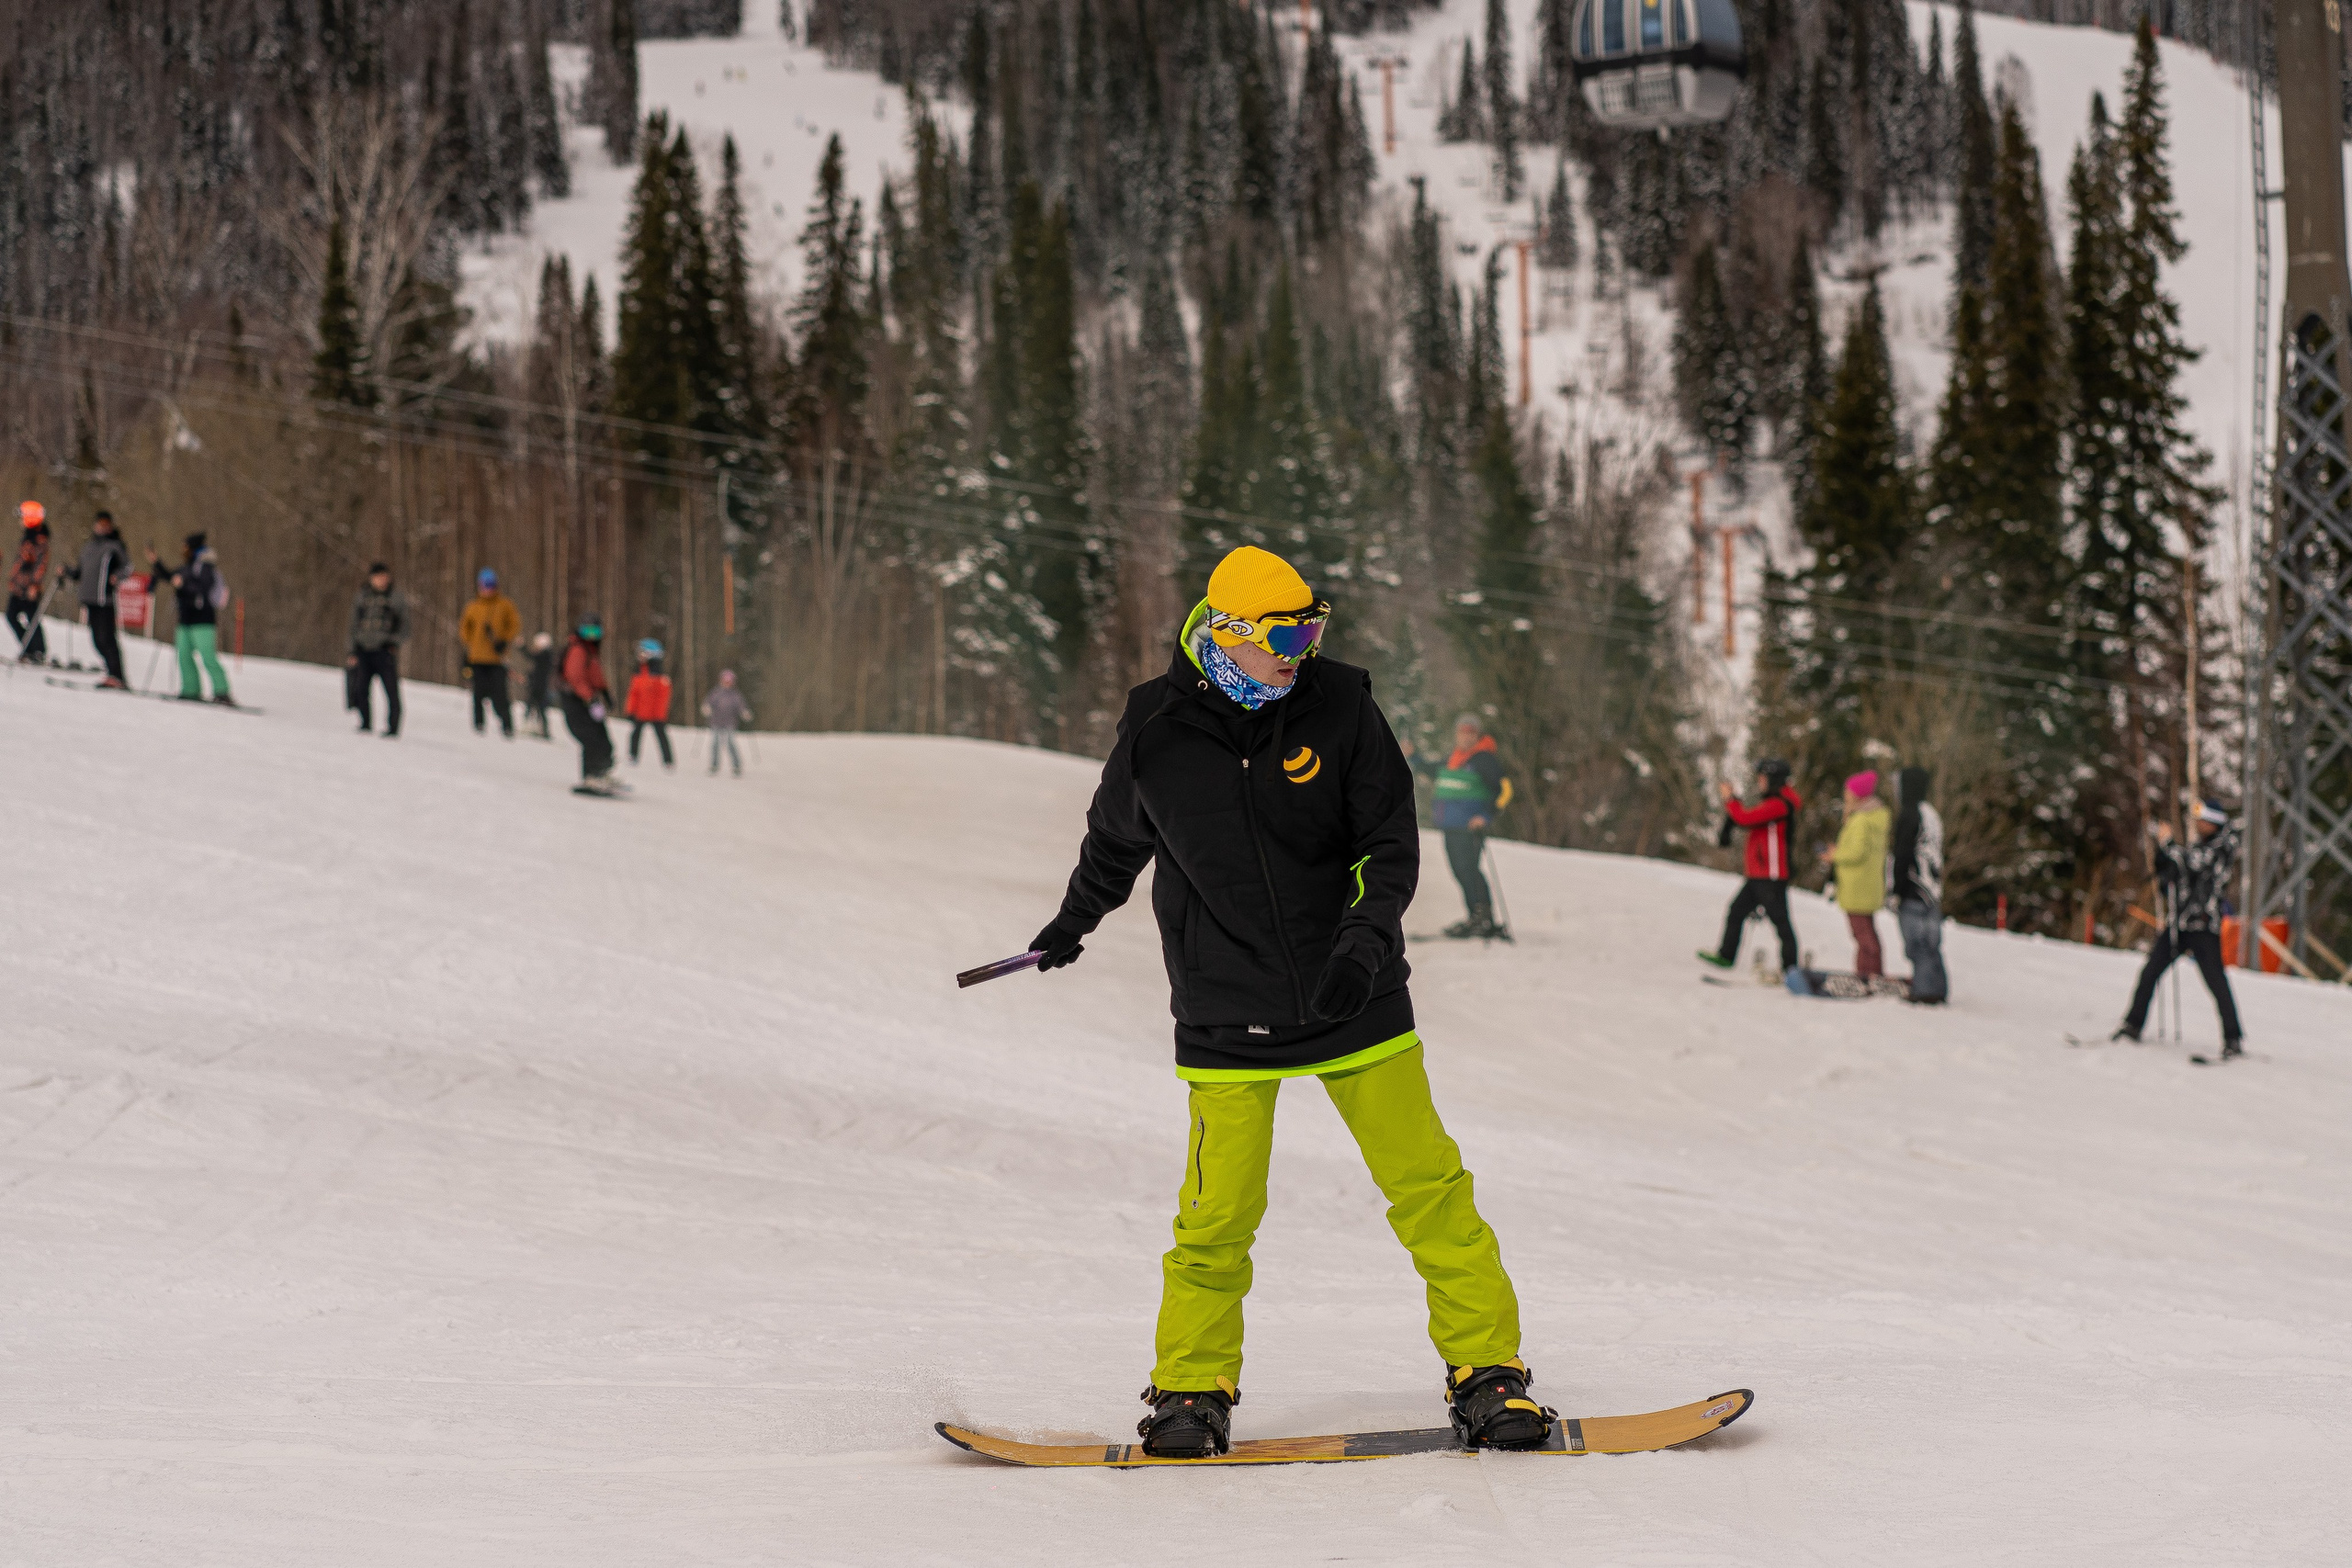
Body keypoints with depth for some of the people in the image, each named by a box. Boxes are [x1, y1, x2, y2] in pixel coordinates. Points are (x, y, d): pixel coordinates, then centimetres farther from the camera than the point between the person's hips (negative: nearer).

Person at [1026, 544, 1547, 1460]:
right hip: (1227, 1015, -1)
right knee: (1220, 1212, -5)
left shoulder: (1339, 706, -6)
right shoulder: (1157, 729, -6)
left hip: (1354, 1000, 1)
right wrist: (1075, 921, 30)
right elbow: (1117, 834, 15)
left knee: (1429, 1188, -1)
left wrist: (1368, 935, -21)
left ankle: (1486, 1370, 10)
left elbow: (1392, 842, -3)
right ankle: (1193, 1387, 14)